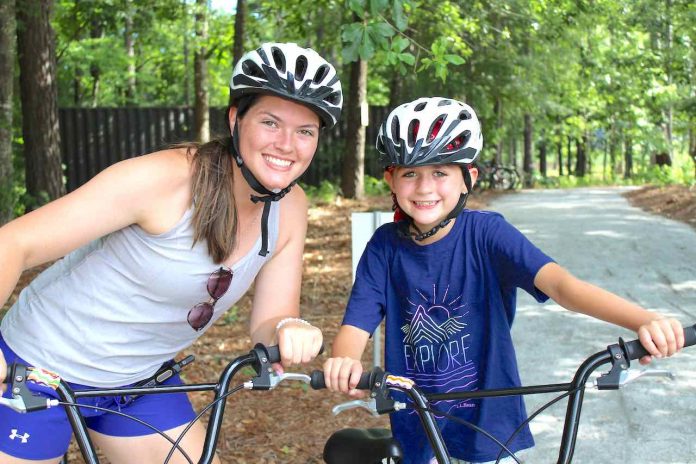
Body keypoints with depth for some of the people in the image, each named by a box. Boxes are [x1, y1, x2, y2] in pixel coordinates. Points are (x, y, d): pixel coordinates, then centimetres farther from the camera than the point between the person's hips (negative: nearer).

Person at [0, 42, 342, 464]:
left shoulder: (289, 210, -10)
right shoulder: (163, 178, -28)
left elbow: (267, 323, -7)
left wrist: (291, 331, -30)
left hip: (140, 380, 5)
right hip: (42, 368, -5)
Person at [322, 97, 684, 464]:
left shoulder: (485, 233, -12)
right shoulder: (385, 246, -6)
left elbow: (558, 282, -25)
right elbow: (356, 324, -14)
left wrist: (645, 321, -41)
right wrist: (344, 363, -39)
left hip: (489, 424, -1)